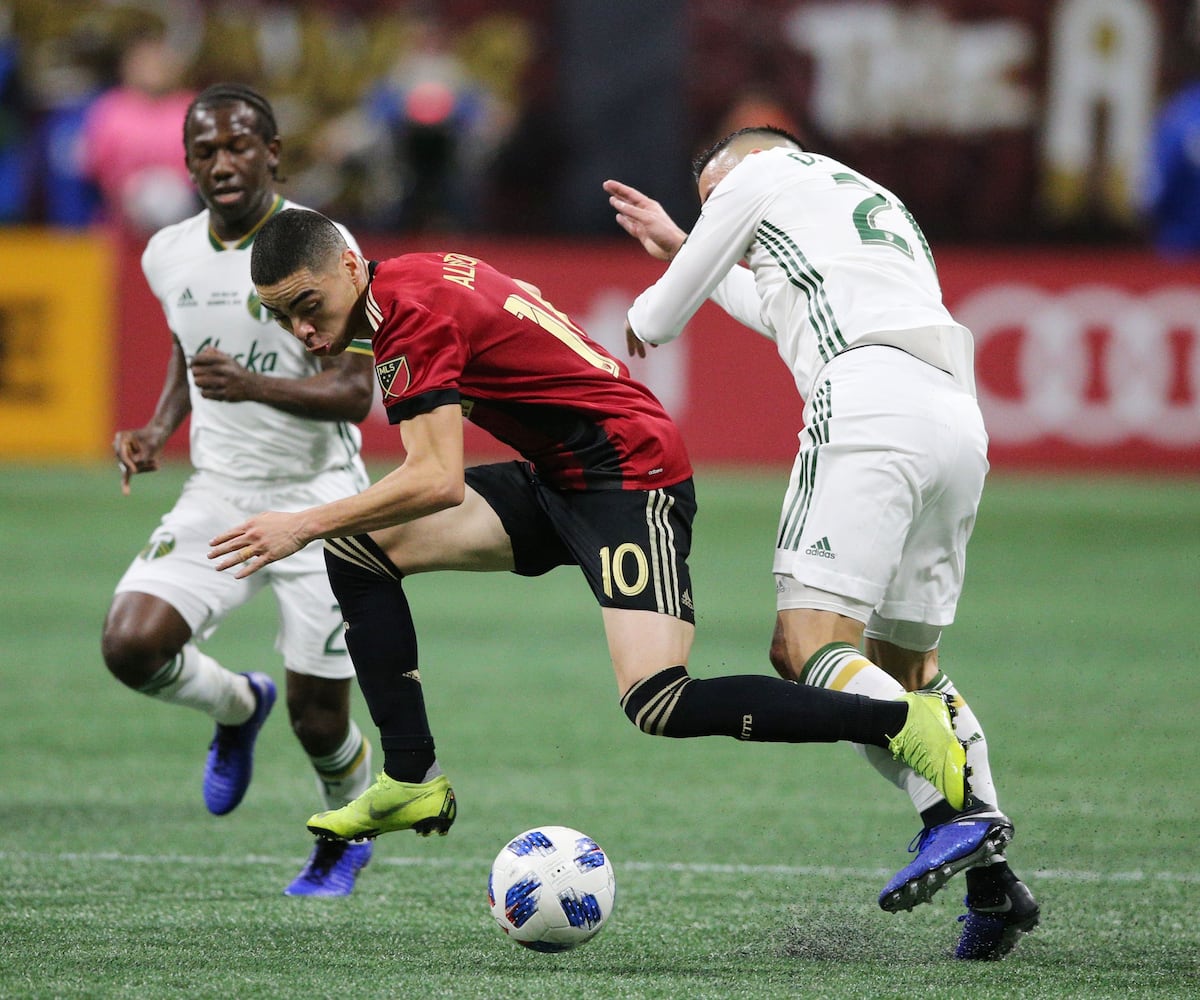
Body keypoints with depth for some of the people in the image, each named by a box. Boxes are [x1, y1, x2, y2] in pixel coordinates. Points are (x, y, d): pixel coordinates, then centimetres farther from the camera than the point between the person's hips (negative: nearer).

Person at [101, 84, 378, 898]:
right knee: (130, 644, -20)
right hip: (218, 496, 4)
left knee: (318, 720, -2)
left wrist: (253, 385, -36)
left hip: (319, 501, -4)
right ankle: (238, 706, 15)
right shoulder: (169, 254, 2)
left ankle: (346, 839, 34)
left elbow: (356, 393, -20)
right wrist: (158, 433, 5)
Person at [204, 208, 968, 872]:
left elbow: (438, 483, -26)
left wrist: (306, 525, -19)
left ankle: (905, 724, -15)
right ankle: (413, 782, 5)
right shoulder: (416, 282, 8)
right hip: (557, 479, 10)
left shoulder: (412, 311, -19)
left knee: (660, 705, -22)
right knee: (359, 546, 2)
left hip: (632, 477, -10)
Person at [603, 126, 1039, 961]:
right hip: (961, 422, 8)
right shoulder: (881, 206, 38)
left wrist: (641, 324, 47)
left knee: (808, 648, -13)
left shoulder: (759, 172, 16)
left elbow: (658, 323, 22)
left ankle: (958, 811, -32)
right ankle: (993, 886, -2)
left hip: (871, 408, -8)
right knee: (907, 664, 14)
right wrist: (680, 247, 64)